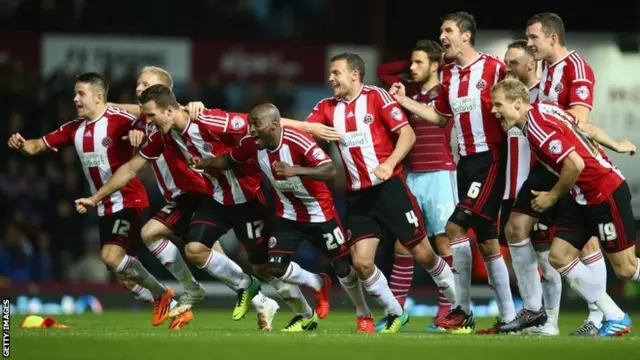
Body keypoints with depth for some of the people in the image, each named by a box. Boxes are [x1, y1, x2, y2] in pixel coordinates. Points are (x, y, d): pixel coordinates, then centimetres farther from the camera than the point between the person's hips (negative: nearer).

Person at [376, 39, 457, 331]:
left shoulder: (446, 91, -2)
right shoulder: (411, 91, 15)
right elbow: (382, 71, 27)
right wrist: (410, 63, 14)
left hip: (440, 174, -6)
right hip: (413, 175, 6)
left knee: (444, 241, -6)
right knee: (402, 241, 4)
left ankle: (446, 312, -4)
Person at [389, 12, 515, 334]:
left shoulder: (493, 68, -10)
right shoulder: (448, 75, 12)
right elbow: (440, 116, 24)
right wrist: (404, 101, 16)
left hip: (490, 158, -8)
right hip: (466, 160, 8)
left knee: (456, 226, -17)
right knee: (486, 241, 7)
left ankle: (463, 310, -10)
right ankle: (508, 317, 11)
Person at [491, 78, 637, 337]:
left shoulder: (537, 125, -22)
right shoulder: (544, 110, 6)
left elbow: (575, 164, -28)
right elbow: (588, 129, 17)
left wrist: (553, 196, -13)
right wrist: (616, 146, 32)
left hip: (607, 194, -10)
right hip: (584, 198, 10)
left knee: (626, 268, -4)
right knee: (559, 257, 4)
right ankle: (615, 318, 9)